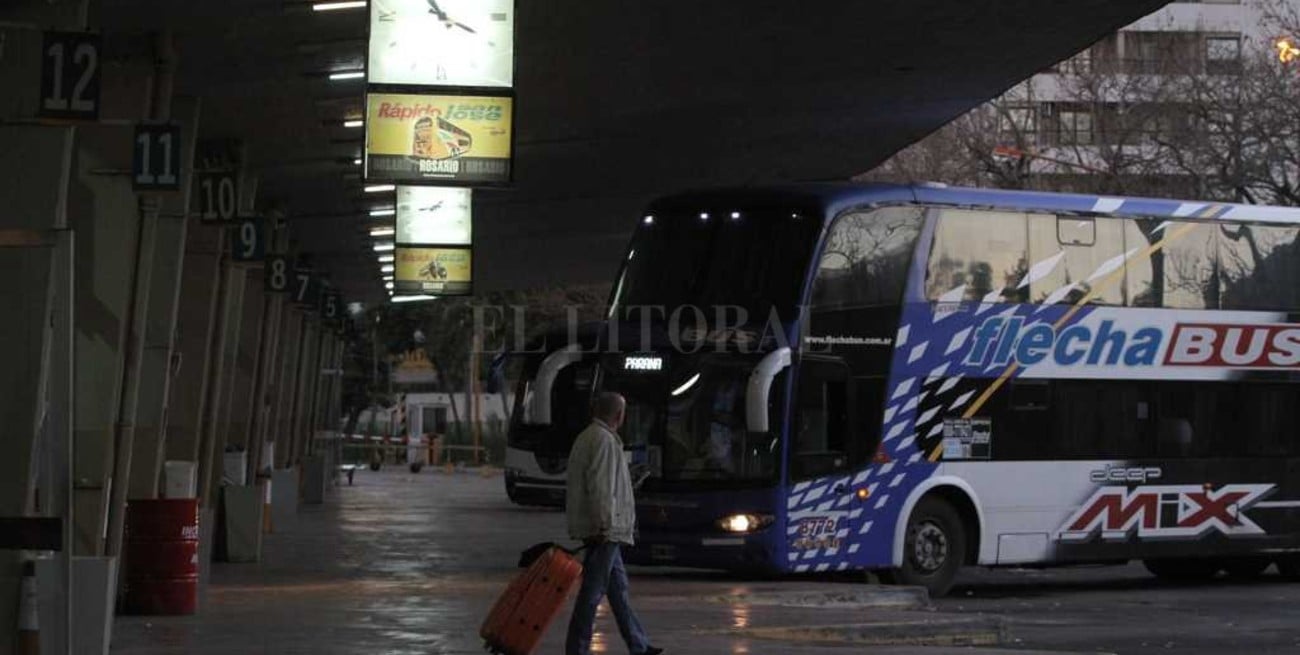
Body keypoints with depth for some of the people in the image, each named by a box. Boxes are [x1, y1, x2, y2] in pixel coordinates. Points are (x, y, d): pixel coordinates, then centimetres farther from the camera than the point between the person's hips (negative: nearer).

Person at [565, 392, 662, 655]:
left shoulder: (588, 437, 17)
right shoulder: (604, 440, -15)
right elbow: (599, 487, -22)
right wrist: (603, 525, -23)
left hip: (603, 530, 11)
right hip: (605, 529, -11)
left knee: (618, 586, 14)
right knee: (593, 591, -7)